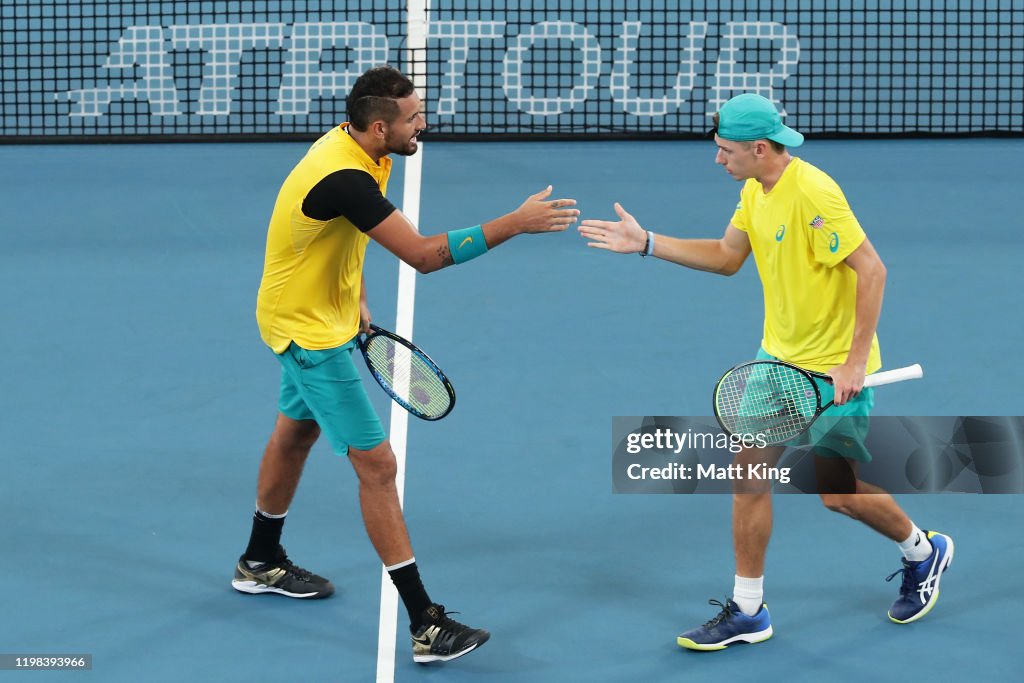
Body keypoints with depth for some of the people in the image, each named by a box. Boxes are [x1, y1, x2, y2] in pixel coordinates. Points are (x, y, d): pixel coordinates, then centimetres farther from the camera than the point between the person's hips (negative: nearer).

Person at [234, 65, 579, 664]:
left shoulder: (352, 145, -4)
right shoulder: (343, 177, -35)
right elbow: (424, 255, -38)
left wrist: (356, 301, 13)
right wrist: (515, 223, -38)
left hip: (312, 317, 10)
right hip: (312, 332, -10)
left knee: (296, 433, 27)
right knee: (377, 465, -10)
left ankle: (261, 564, 48)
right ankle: (426, 625, -9)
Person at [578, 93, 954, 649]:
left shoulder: (812, 194, -25)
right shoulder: (754, 192, 3)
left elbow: (872, 270, -25)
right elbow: (726, 257, 15)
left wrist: (854, 362, -26)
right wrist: (646, 244, 7)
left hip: (835, 368, -8)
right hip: (779, 357, 8)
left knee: (839, 493, 2)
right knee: (750, 469, 1)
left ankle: (924, 552, 30)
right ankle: (746, 612, 8)